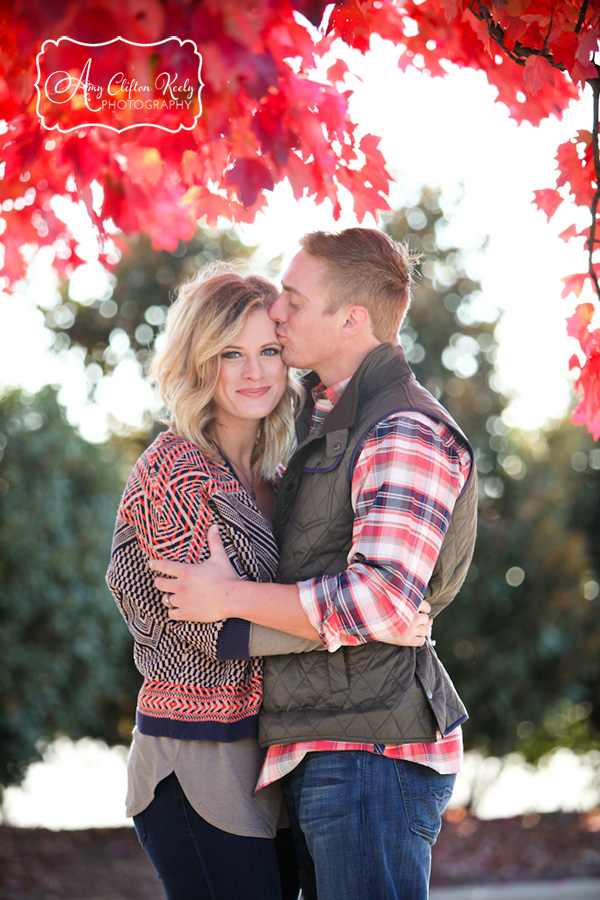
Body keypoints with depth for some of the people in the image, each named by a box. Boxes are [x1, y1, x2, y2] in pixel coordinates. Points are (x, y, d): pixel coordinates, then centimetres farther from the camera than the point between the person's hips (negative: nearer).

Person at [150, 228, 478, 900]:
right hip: (316, 755, 10)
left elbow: (381, 602, -25)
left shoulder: (405, 433, -15)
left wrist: (229, 597, -16)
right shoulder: (322, 417, 17)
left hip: (373, 750, -10)